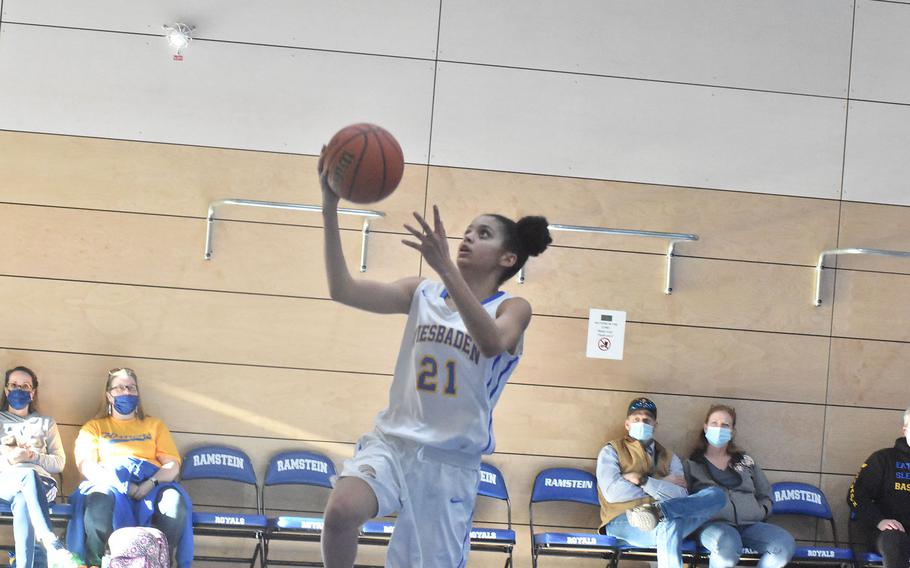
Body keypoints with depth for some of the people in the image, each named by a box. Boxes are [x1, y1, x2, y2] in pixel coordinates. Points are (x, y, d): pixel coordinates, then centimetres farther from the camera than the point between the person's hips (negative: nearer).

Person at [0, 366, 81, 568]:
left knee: (22, 501, -40)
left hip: (41, 482, 2)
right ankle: (53, 547, -60)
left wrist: (34, 456, -3)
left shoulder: (46, 423, 26)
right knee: (29, 475, -42)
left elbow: (60, 462, 16)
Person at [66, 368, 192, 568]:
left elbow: (172, 465, 13)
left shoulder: (155, 425, 27)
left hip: (152, 483, 1)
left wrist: (150, 483, -11)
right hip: (108, 482, -1)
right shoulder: (94, 427, 24)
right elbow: (85, 466, 6)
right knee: (98, 502, -40)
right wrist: (122, 484, -12)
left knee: (176, 502, -36)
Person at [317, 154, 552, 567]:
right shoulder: (422, 294, 7)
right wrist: (330, 211, -14)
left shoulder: (512, 309, -1)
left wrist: (446, 268, -35)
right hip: (393, 440, 1)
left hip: (453, 460, -1)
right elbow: (343, 290, -4)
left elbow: (492, 343, -25)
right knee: (342, 511, -29)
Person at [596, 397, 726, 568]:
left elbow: (682, 496, 4)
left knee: (716, 494, -19)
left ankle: (659, 511, -40)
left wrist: (643, 481, -7)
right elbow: (612, 493, -6)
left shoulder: (669, 458, 24)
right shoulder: (611, 451, 14)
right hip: (624, 521, -5)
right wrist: (662, 484, 1)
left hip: (664, 525, 5)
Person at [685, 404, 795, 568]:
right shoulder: (692, 464, 16)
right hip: (714, 524, -4)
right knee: (728, 546, -42)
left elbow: (765, 494, 29)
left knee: (786, 544, -29)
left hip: (750, 524, 4)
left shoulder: (745, 460, 26)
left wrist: (760, 511, 11)